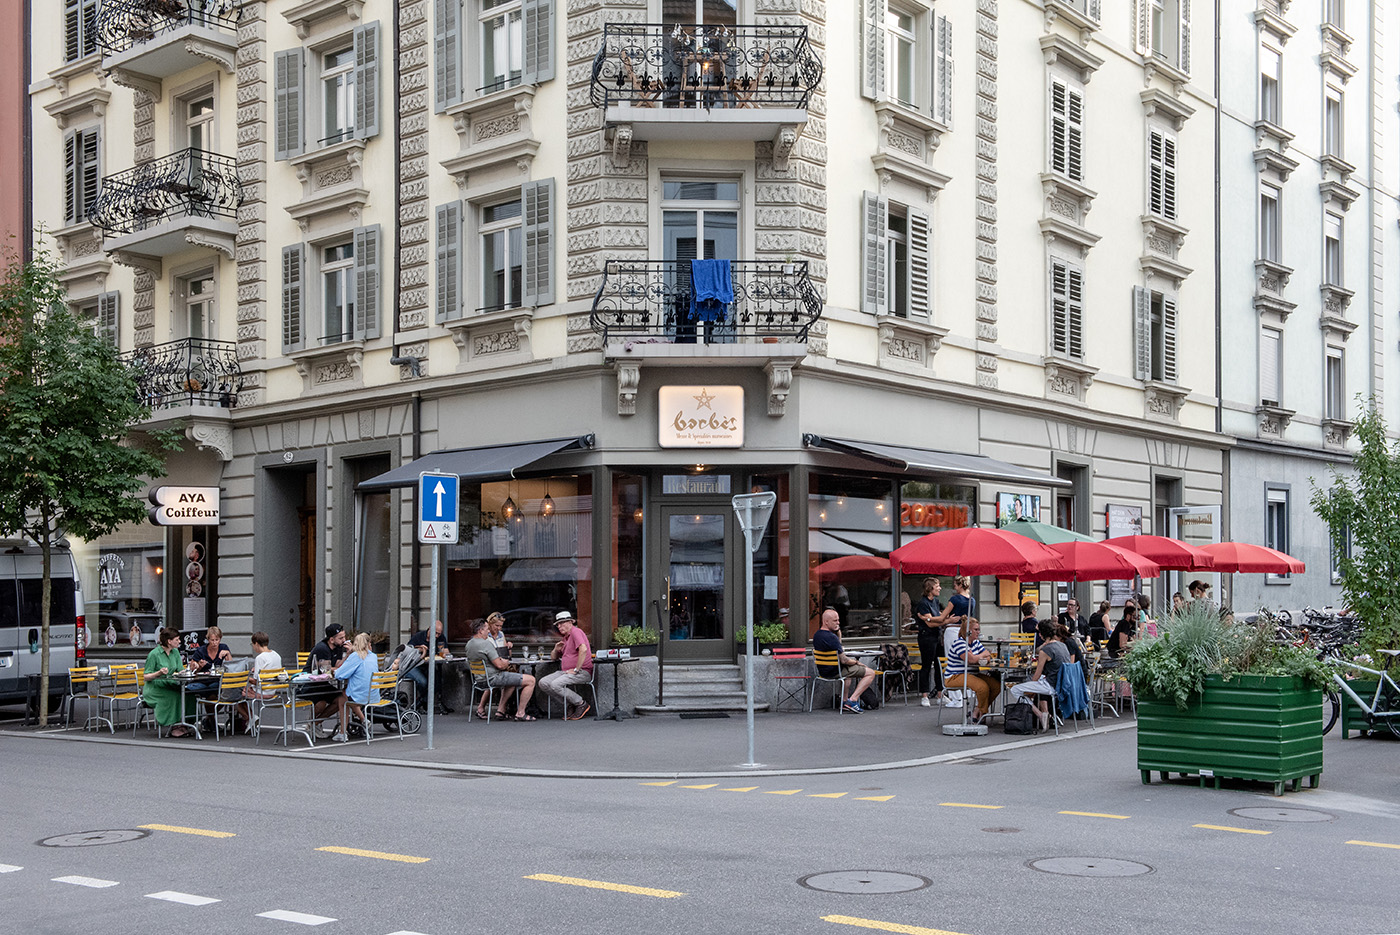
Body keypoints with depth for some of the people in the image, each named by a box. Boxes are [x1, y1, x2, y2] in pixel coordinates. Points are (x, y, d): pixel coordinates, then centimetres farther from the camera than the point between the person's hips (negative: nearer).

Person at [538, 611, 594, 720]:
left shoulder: (576, 632, -7)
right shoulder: (564, 638, 23)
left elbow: (583, 650, -26)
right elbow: (553, 657, 31)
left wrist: (576, 670, -23)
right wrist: (556, 650, 7)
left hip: (582, 671, -9)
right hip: (565, 671, 9)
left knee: (555, 684, -29)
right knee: (543, 683, -8)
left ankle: (582, 705, -13)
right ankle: (570, 705, -4)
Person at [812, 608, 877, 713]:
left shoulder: (816, 635, 5)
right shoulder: (831, 637, -25)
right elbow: (843, 660, -22)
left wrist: (838, 633, 5)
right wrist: (856, 662, -4)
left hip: (822, 671, 9)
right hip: (834, 672, -9)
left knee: (848, 668, 40)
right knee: (871, 673, -3)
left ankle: (844, 700, 35)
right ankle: (852, 700, -8)